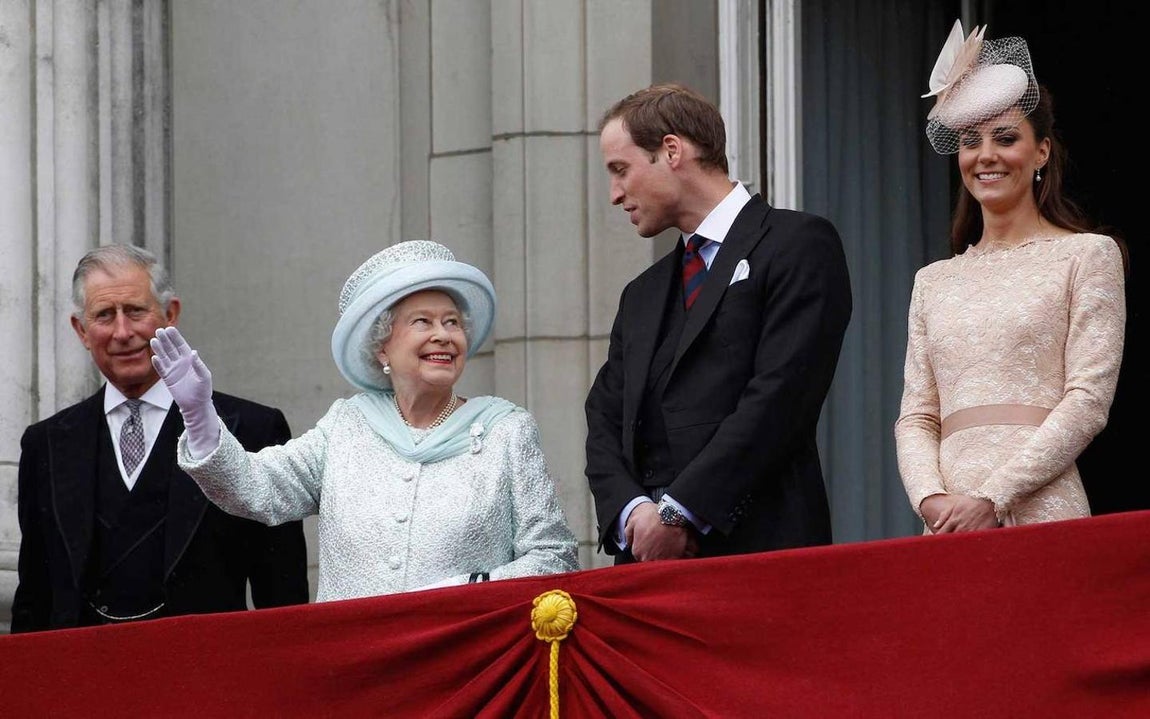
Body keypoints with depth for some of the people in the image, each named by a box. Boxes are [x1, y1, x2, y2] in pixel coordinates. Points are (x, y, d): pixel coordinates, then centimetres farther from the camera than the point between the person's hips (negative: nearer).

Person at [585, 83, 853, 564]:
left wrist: (678, 511, -13)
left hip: (757, 544, -6)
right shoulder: (641, 296, 25)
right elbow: (606, 420, 18)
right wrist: (632, 509, -4)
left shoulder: (799, 245, 2)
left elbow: (780, 396, -9)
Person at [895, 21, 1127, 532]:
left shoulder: (1087, 255, 4)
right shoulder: (934, 281, 18)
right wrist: (932, 500, -7)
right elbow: (915, 416, 13)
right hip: (948, 526, 4)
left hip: (1040, 513, -4)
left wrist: (993, 499, -13)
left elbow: (1089, 401, -5)